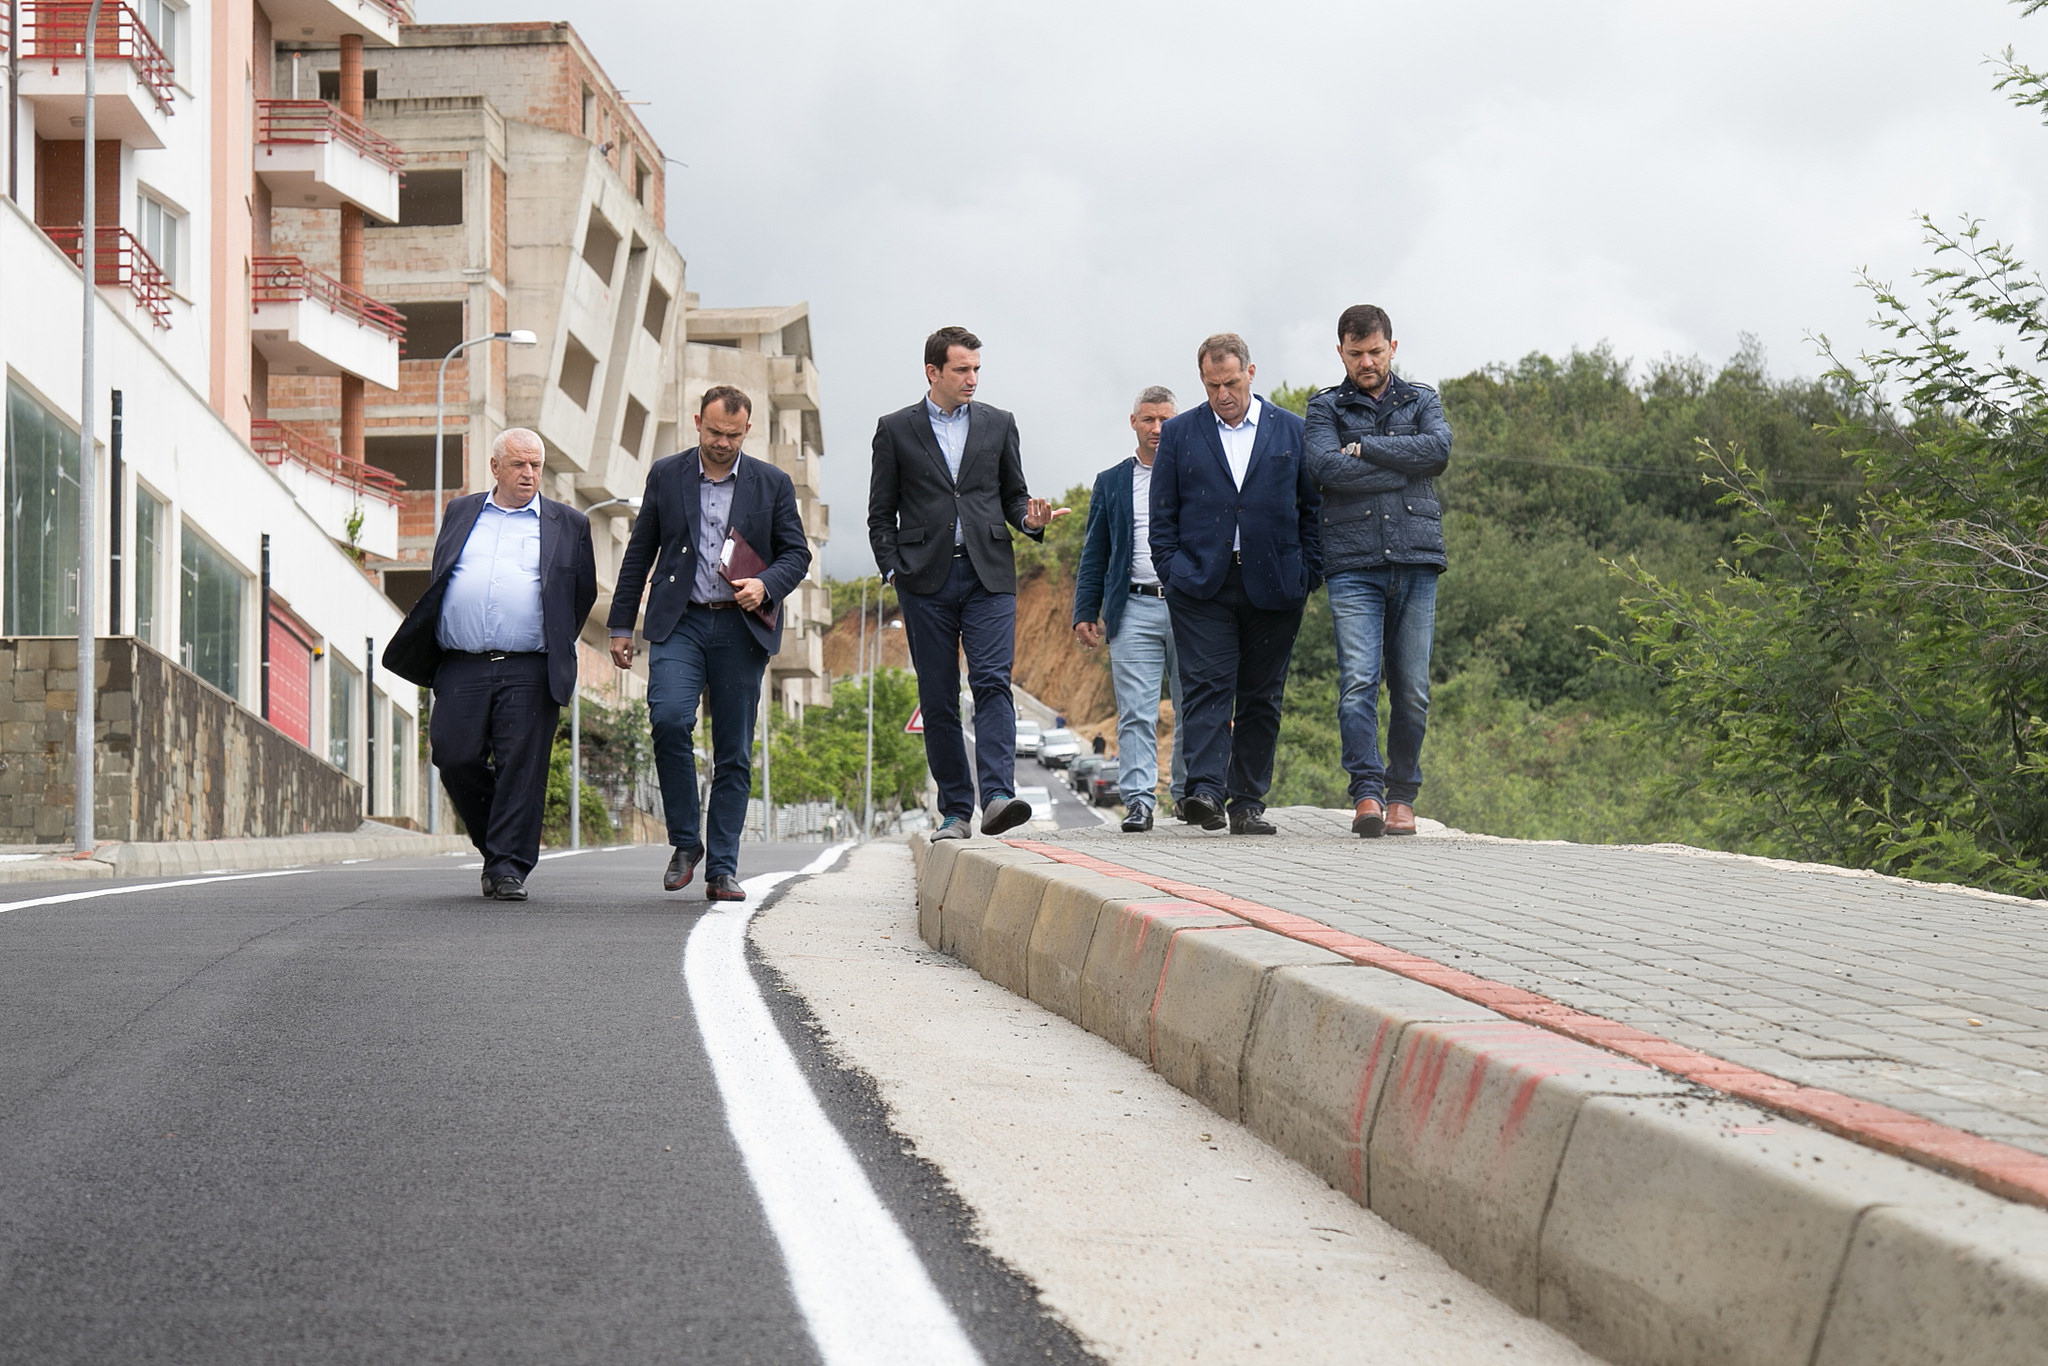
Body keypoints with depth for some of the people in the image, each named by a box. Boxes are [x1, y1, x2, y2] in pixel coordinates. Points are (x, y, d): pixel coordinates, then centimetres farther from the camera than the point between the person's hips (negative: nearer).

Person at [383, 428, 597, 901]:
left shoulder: (568, 525, 12)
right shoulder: (461, 514, 18)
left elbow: (583, 594, 15)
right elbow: (439, 583, 22)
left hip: (528, 672, -2)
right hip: (461, 669, 2)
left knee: (521, 769, -7)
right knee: (455, 759, -6)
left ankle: (508, 867, -1)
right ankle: (496, 846, 16)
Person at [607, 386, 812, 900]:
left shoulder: (773, 484, 7)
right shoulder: (666, 475, 8)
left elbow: (797, 553, 9)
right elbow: (639, 553, 12)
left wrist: (766, 585, -12)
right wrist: (621, 625, 9)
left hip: (741, 628, 0)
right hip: (679, 624, 0)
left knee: (734, 753, 2)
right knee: (668, 719, -22)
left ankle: (722, 869, 9)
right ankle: (685, 840, -5)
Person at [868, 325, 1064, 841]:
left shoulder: (998, 424, 12)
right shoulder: (896, 430, 7)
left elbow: (1012, 495, 16)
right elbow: (881, 513, 9)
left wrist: (1029, 519, -6)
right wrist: (893, 568, -4)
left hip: (988, 575, 0)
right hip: (925, 580, 0)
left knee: (992, 682, -15)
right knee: (938, 698, 2)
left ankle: (998, 796, -25)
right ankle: (955, 811, 9)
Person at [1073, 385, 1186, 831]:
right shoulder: (1111, 483, 15)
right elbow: (1094, 555, 15)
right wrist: (1085, 612, 6)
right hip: (1134, 610, 0)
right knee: (1135, 713, -7)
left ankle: (1188, 792, 20)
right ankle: (1138, 800, -8)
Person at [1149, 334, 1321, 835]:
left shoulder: (1293, 431, 9)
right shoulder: (1179, 433, 10)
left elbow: (1314, 508, 9)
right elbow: (1163, 516, 10)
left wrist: (1306, 573, 0)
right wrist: (1173, 571, -2)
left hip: (1273, 586, 1)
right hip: (1202, 585, -1)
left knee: (1261, 699, 4)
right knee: (1206, 687, -12)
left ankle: (1248, 803, 9)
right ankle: (1205, 791, -20)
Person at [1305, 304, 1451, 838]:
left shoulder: (1421, 401, 17)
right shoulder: (1326, 408, 11)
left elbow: (1439, 448, -5)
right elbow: (1326, 467, -8)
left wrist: (1365, 448, -6)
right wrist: (1405, 468, -5)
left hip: (1417, 561, 2)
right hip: (1354, 566, -2)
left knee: (1412, 690, 2)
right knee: (1358, 682, -15)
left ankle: (1402, 794, 13)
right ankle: (1367, 794, -17)